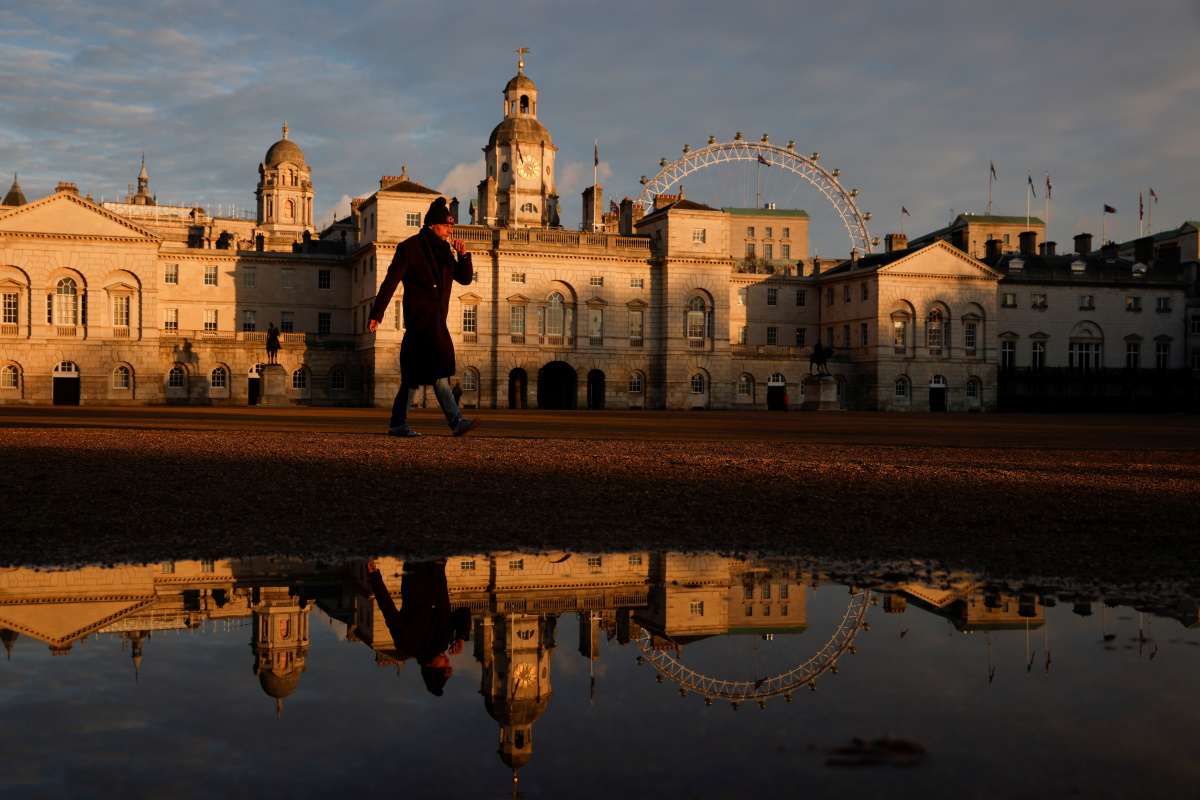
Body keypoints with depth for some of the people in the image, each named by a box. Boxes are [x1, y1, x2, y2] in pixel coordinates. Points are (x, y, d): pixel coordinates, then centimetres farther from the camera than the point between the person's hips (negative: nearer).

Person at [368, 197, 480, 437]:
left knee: (415, 374, 8)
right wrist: (376, 314, -9)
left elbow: (464, 278, 16)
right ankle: (456, 421, -17)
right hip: (421, 317, -8)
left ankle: (397, 424, 12)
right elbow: (390, 282, -6)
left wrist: (463, 256, -2)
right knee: (437, 369, -15)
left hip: (436, 319, 8)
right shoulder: (409, 247, -4)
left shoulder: (444, 250, 16)